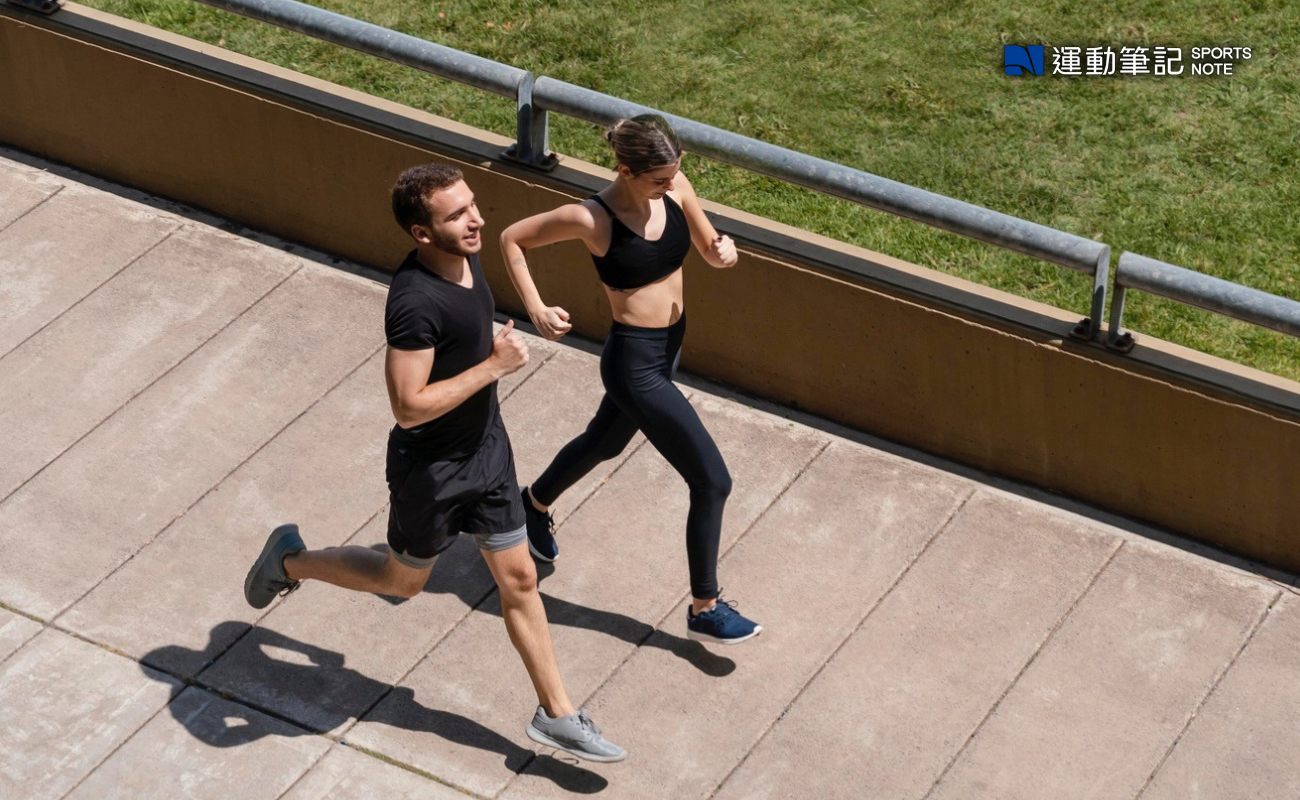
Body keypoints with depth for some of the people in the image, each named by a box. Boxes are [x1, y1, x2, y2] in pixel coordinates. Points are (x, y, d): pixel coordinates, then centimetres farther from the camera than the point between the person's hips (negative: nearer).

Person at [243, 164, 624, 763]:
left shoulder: (464, 259, -6)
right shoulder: (416, 302, -34)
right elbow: (408, 406, -34)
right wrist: (494, 365, -31)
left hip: (486, 447, 8)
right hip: (431, 469, -7)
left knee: (519, 580, 13)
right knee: (403, 580, 17)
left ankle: (556, 715, 25)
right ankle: (290, 561, 41)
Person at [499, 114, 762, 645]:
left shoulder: (675, 187, -8)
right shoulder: (591, 220, -24)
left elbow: (708, 248, 4)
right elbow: (511, 239, -10)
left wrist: (724, 252, -20)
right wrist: (536, 310, -16)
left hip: (669, 347, 8)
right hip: (634, 363, -8)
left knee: (605, 442, 33)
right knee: (712, 481, -6)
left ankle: (536, 502, 63)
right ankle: (705, 610, 10)